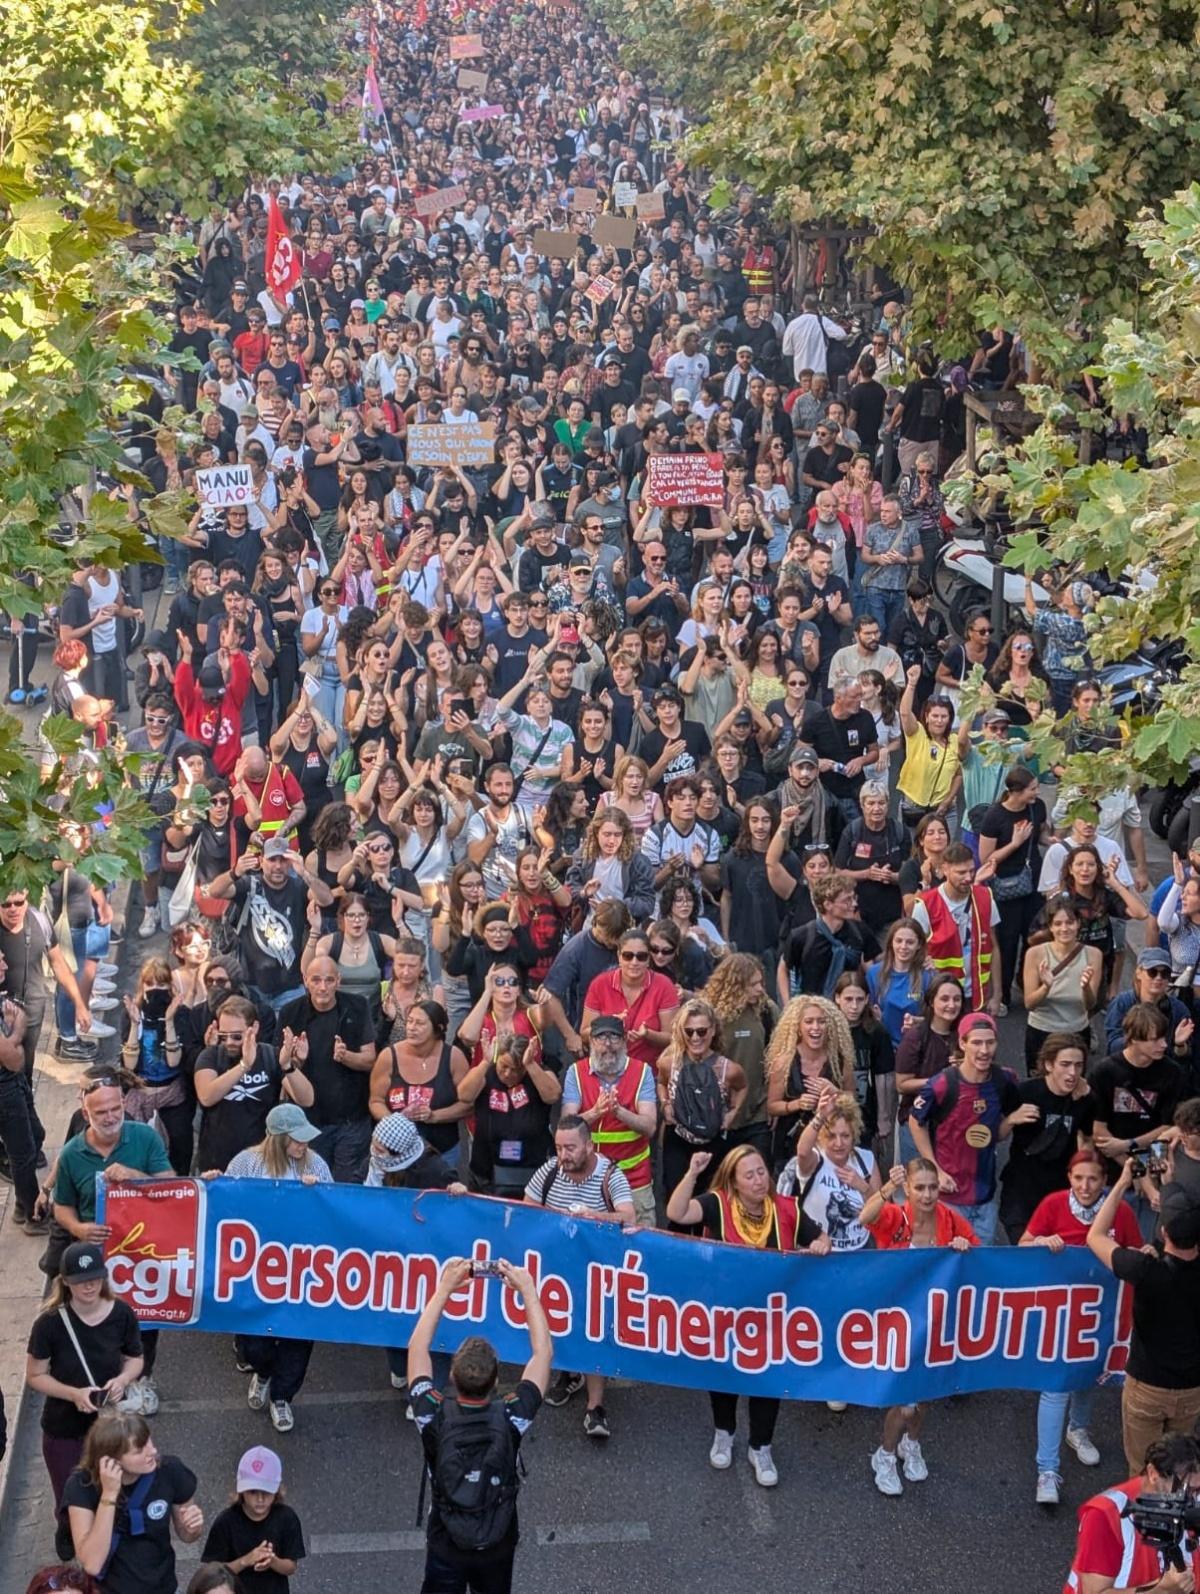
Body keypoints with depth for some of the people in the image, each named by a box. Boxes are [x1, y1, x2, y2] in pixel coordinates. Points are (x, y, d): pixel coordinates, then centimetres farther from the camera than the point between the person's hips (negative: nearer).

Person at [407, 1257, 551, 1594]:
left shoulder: (434, 1417, -26)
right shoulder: (511, 1419, -27)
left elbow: (417, 1348, -12)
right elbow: (543, 1353, -15)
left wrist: (444, 1288, -10)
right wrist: (528, 1291, -11)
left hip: (446, 1547, 0)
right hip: (498, 1548, 0)